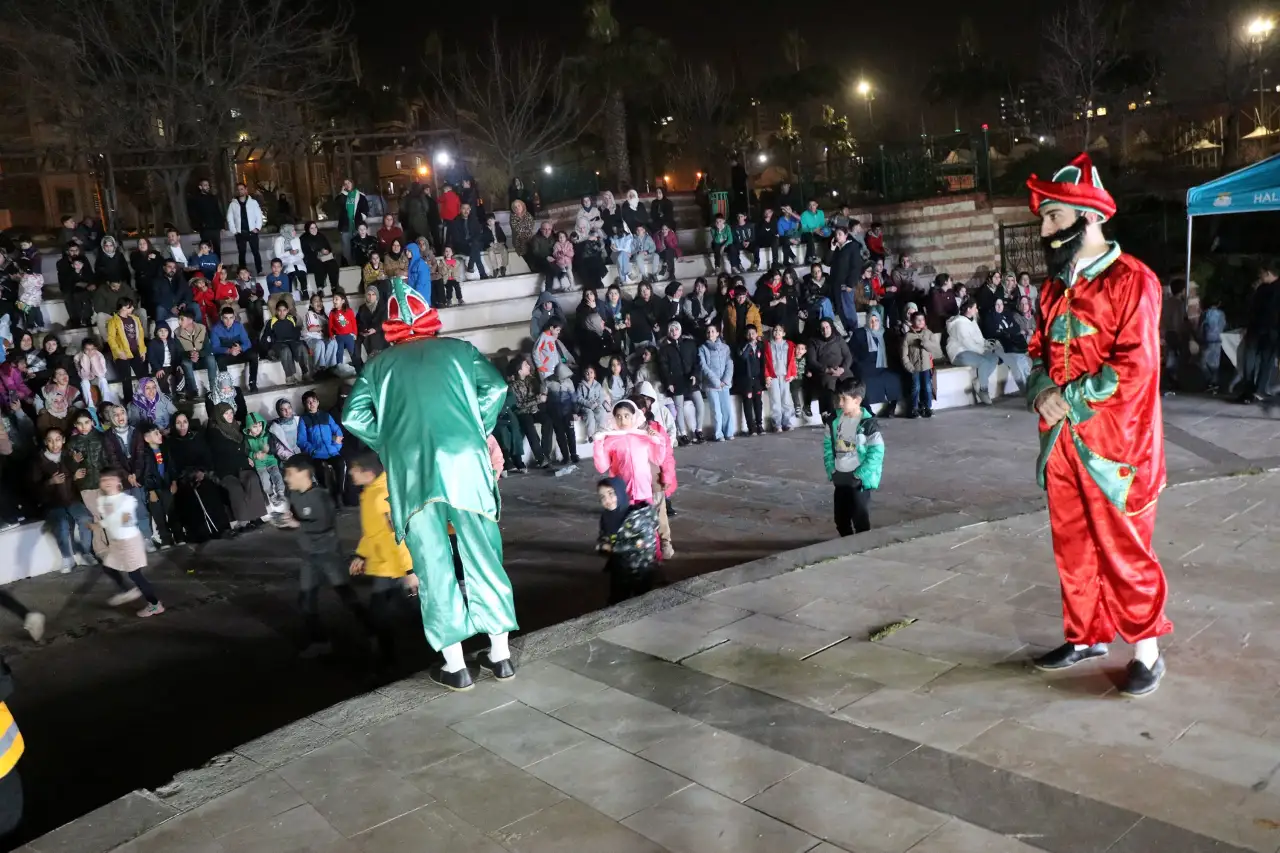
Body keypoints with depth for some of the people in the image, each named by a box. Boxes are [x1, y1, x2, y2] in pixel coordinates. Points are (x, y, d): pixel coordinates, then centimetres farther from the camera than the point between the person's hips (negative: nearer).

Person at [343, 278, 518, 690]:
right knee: (482, 555, 9)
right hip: (463, 460, 0)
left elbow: (353, 416, 7)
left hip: (410, 469, 0)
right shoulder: (457, 348, 17)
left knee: (434, 566, 6)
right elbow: (496, 387, 4)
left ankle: (455, 665, 9)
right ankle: (500, 654, 15)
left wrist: (390, 444, 17)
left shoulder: (380, 364, 18)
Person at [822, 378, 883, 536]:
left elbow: (876, 452, -15)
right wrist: (831, 469, 1)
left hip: (859, 480, -6)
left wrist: (860, 475, -16)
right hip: (840, 478, 6)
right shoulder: (835, 420, 1)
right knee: (841, 517, 16)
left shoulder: (868, 424, -15)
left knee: (861, 517, 2)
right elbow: (828, 445, 9)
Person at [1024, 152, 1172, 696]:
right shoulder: (1055, 287, 12)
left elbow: (1135, 367, -18)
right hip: (1061, 441, 7)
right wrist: (1042, 391, -4)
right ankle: (1084, 636, 30)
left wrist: (1069, 400, -14)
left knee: (1125, 550, 2)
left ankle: (1146, 651, 18)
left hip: (1113, 443, -7)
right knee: (1072, 545, 14)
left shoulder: (1132, 281, -11)